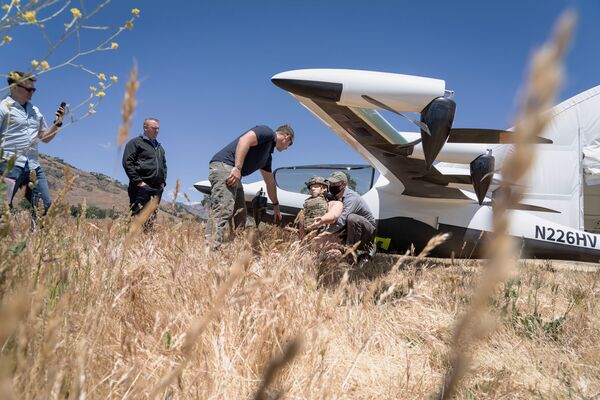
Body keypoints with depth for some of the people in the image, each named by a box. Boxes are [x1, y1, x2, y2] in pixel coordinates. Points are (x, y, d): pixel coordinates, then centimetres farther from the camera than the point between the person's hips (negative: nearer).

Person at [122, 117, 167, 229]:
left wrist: (163, 181, 14)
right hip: (141, 187, -7)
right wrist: (138, 181, -14)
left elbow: (164, 165, 31)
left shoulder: (159, 147, 25)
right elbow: (127, 162, -7)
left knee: (151, 218, 3)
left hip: (157, 188, 7)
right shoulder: (135, 142, 2)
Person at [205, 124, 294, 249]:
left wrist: (276, 205, 44)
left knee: (240, 215, 10)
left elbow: (270, 182, 37)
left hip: (234, 174, 11)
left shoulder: (267, 154, 28)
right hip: (223, 166, -11)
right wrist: (237, 168, -26)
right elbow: (244, 140, -17)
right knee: (223, 211, -23)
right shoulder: (267, 132, 2)